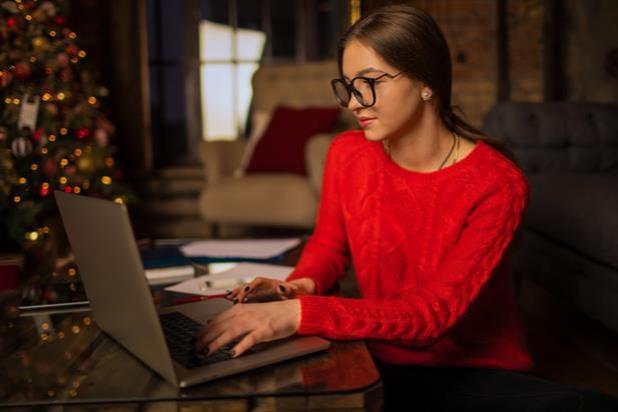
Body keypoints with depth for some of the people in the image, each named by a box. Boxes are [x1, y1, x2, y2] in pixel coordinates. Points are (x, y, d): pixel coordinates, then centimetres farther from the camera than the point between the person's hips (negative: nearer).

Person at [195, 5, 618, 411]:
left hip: (479, 375, -2)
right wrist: (301, 285, -13)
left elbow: (435, 312, -25)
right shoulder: (348, 154, -4)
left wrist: (300, 314, -38)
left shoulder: (497, 184, -18)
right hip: (383, 365, 3)